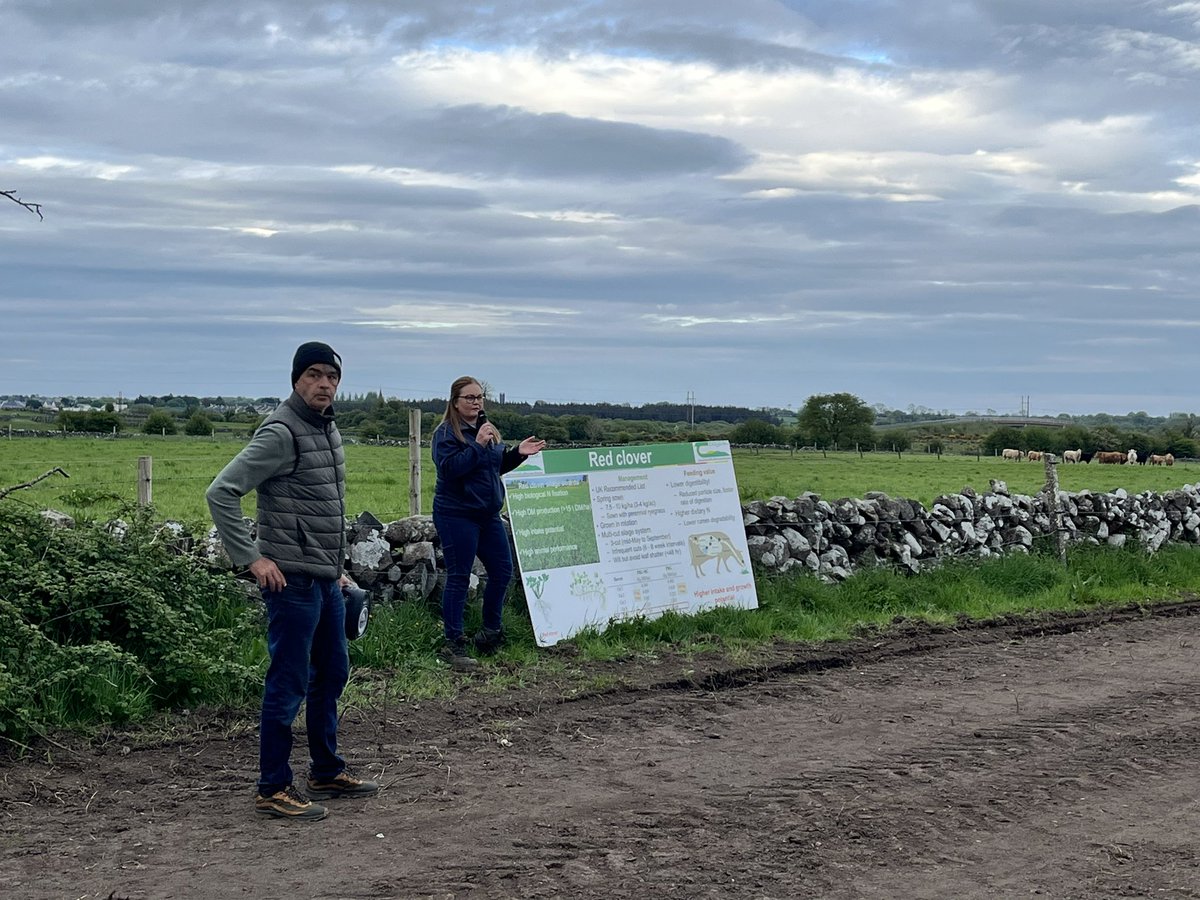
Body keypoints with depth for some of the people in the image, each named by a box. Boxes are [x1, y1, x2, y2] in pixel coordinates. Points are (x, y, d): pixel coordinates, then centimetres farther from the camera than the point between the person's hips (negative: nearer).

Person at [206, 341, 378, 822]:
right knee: (289, 683, -3)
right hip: (293, 580, -9)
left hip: (326, 581, 9)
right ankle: (274, 790, 5)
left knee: (332, 674, 17)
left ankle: (327, 772, 30)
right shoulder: (281, 433, -15)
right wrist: (252, 558, -20)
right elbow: (221, 493, -20)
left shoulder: (329, 430, 13)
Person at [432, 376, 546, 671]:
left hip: (488, 514, 8)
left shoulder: (488, 429, 12)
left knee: (502, 571, 11)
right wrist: (478, 445, -27)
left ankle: (491, 632, 26)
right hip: (457, 515, -8)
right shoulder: (446, 433, -10)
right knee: (458, 578, -4)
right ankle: (454, 644, 1)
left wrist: (518, 453, 4)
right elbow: (449, 468, -24)